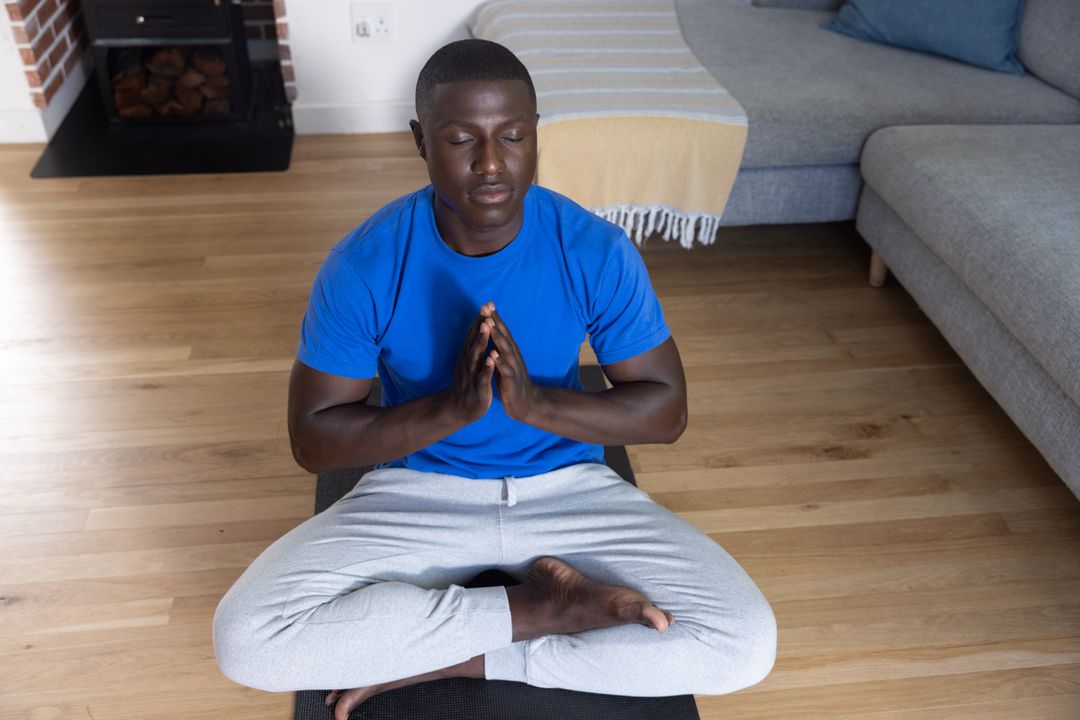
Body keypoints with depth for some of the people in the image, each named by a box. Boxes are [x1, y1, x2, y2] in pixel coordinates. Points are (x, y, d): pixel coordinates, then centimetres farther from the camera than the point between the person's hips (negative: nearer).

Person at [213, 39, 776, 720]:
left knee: (745, 642, -18)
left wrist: (535, 402, -25)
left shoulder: (597, 252, -14)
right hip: (418, 490, 0)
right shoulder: (365, 263, -16)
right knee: (246, 636, -24)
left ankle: (433, 657, -11)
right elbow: (312, 439, -11)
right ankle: (538, 609, -13)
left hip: (568, 486, 1)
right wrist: (451, 407, -27)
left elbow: (667, 411, -7)